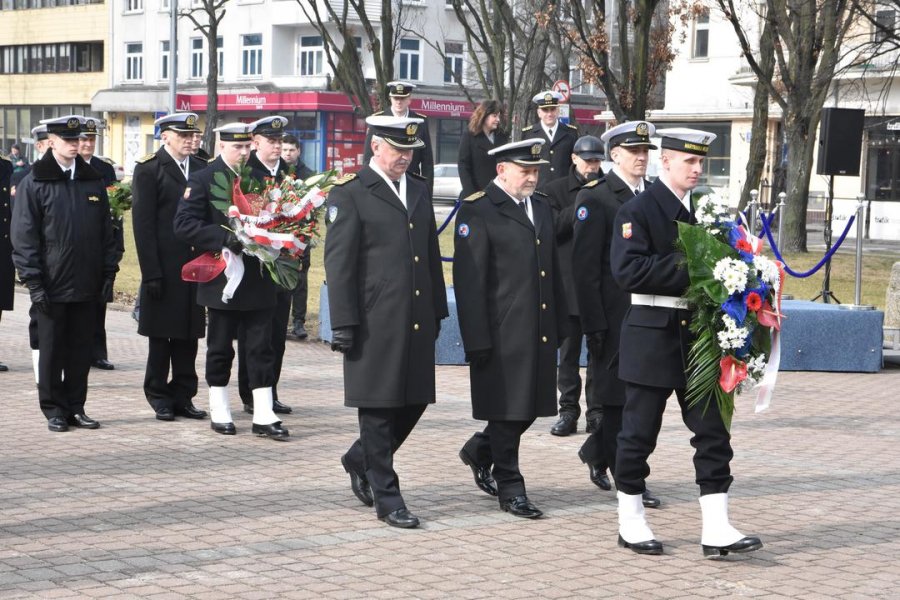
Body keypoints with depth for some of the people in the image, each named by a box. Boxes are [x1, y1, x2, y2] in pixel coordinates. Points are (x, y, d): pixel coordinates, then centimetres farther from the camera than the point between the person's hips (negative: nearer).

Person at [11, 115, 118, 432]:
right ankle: (54, 409, 14)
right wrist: (34, 282, -11)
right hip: (52, 285, -4)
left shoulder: (93, 181, 10)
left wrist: (108, 272, 4)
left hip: (87, 285, 4)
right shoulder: (34, 183, -3)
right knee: (51, 350, 5)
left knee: (81, 349, 9)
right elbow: (24, 237, -6)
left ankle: (76, 407, 18)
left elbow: (106, 231, 12)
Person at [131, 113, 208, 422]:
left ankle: (183, 396, 15)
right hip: (164, 267, -5)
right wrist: (151, 273, -14)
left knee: (188, 335, 8)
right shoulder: (148, 170, -4)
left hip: (195, 265, 5)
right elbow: (143, 224, -8)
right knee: (161, 336, 3)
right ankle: (159, 396, 13)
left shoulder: (202, 169, 11)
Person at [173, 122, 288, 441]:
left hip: (258, 279, 4)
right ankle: (219, 412, 18)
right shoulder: (202, 180, -3)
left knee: (262, 348, 1)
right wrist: (224, 238, -23)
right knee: (220, 349, 7)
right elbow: (184, 224, -12)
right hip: (223, 279, -4)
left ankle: (264, 415, 3)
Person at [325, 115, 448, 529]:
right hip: (375, 321, -7)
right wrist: (343, 324, -13)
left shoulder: (419, 189, 15)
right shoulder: (350, 194, -5)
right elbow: (338, 262, -9)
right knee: (378, 407, 0)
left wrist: (437, 310, 16)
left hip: (417, 320, 7)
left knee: (415, 401, 11)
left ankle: (361, 460, 32)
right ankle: (386, 497, 8)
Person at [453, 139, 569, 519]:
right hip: (502, 332, -7)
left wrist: (560, 324, 16)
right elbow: (469, 280, -13)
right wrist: (477, 340, -16)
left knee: (532, 406, 11)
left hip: (539, 331, 7)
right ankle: (509, 488, 12)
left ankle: (480, 451, 34)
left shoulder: (541, 206, 14)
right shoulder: (478, 211, -9)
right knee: (508, 411, 0)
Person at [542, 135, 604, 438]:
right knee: (569, 350, 6)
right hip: (569, 283, 0)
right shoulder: (556, 190, 6)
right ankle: (568, 411, 12)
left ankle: (597, 411, 10)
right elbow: (552, 227, -6)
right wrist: (581, 206, -14)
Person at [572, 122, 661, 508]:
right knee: (618, 398, -1)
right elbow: (585, 267, -10)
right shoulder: (595, 198, -6)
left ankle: (596, 454, 33)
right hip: (614, 316, -6)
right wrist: (594, 325, -15)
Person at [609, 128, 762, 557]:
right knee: (639, 432, 4)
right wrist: (685, 267, -23)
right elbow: (628, 271, -20)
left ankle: (716, 530, 3)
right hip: (652, 338, -6)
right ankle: (631, 523, 17)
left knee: (713, 431, 1)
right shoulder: (637, 210, -8)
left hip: (697, 334, 6)